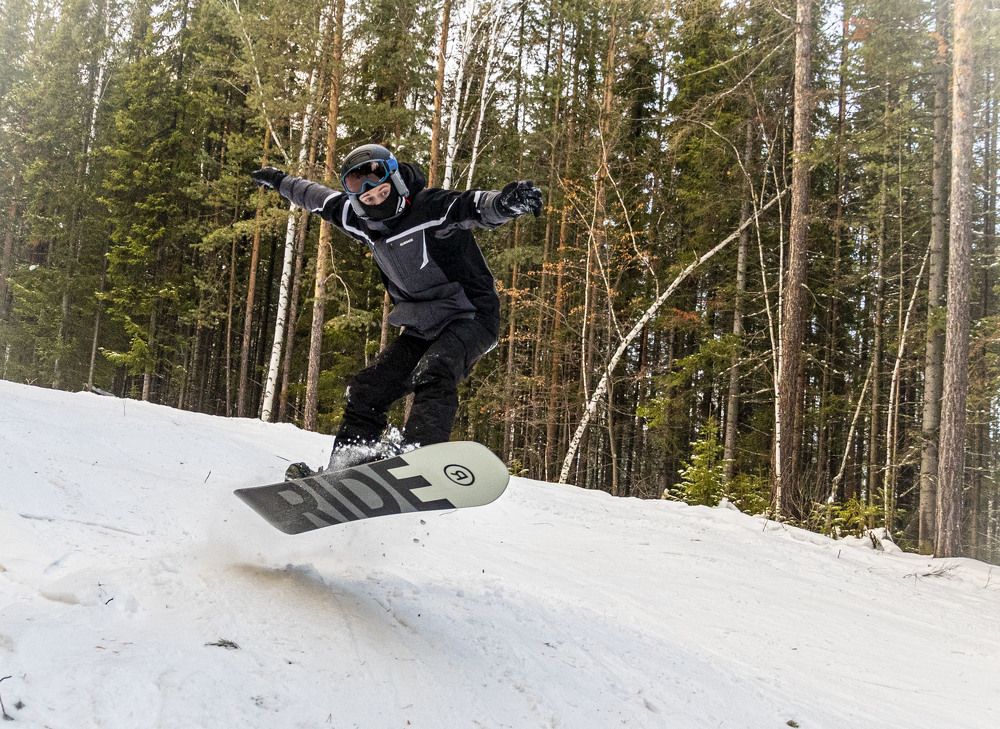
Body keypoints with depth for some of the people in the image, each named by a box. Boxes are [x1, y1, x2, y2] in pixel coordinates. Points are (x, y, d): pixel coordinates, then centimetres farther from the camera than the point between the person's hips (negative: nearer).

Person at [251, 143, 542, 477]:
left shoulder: (430, 207, -18)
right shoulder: (366, 222, 6)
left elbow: (476, 207, -35)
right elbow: (320, 198, 24)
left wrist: (506, 201, -58)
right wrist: (281, 181, 38)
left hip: (470, 316, -8)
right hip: (422, 328, 8)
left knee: (432, 374, -34)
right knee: (368, 388, 3)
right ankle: (343, 467, 4)